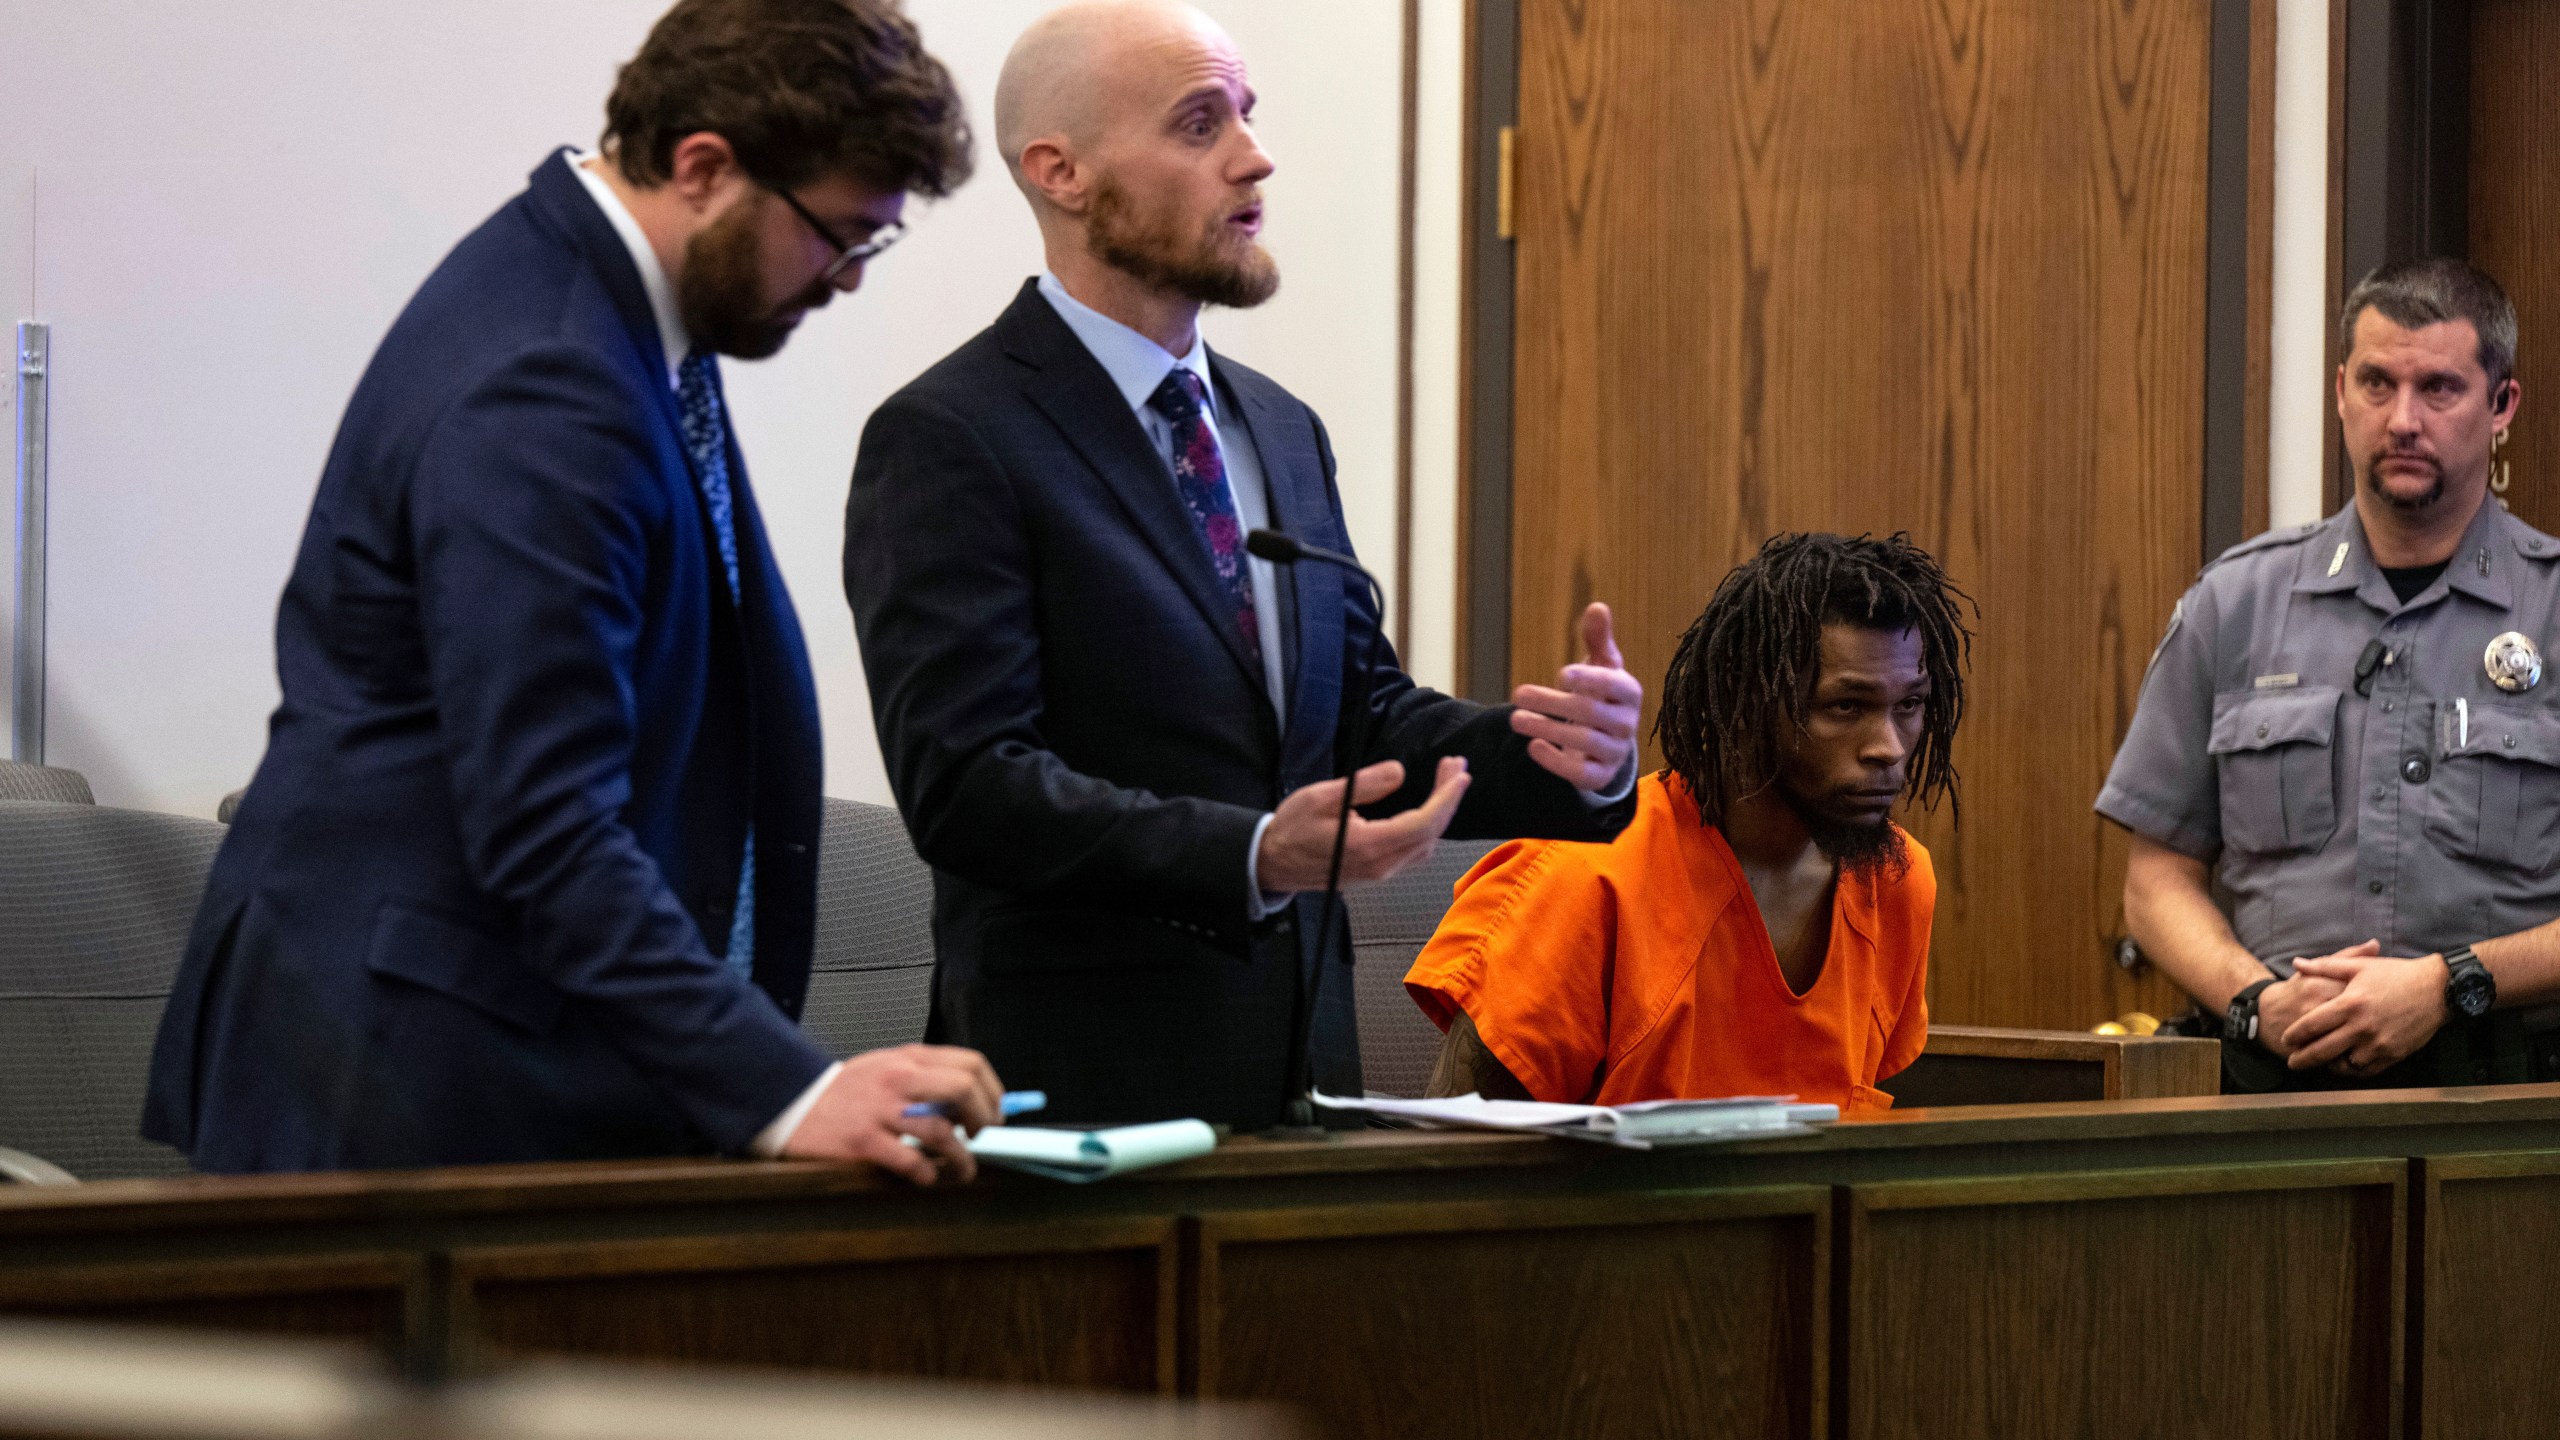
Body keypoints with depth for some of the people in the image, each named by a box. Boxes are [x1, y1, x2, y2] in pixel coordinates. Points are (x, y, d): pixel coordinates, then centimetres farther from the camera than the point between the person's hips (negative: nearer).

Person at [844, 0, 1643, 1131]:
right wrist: (1257, 857, -28)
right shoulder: (946, 443, -10)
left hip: (1299, 1067, 7)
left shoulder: (1284, 433, 16)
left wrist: (1555, 755, -3)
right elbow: (964, 782, -18)